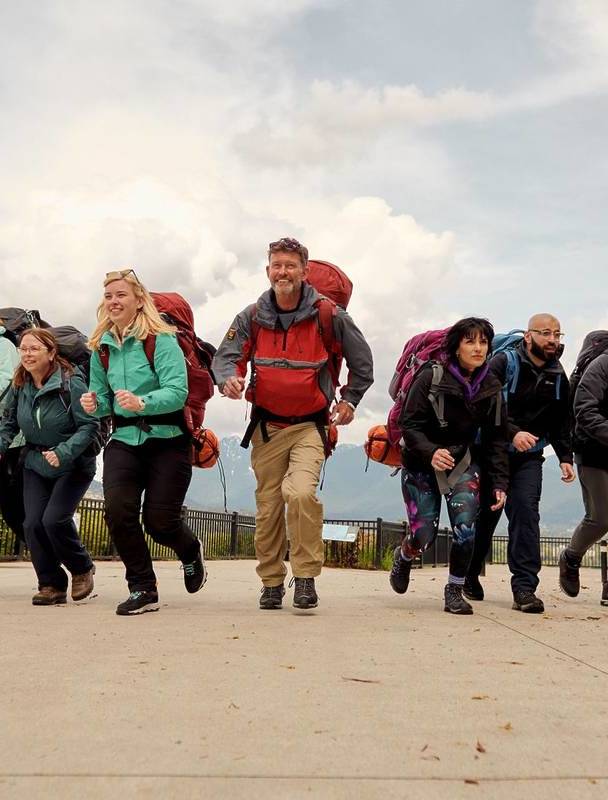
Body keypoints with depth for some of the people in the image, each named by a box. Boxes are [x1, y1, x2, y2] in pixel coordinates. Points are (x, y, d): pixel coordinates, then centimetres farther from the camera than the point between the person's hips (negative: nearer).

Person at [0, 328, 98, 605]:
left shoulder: (71, 383, -20)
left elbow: (89, 426, -19)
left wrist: (63, 452, -30)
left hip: (73, 466, -5)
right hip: (35, 465, 5)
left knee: (54, 519, -19)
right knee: (33, 523, -6)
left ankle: (82, 568, 9)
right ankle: (51, 585, 10)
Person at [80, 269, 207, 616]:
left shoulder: (161, 340, -11)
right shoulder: (102, 348, 7)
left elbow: (178, 391, -20)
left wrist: (142, 402, -36)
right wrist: (94, 403, -7)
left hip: (167, 440, -4)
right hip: (124, 441, 4)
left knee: (159, 520, -2)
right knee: (117, 509, -16)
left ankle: (191, 552, 36)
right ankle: (143, 589, 2)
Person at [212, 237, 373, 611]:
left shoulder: (327, 315, -5)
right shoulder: (252, 317, 1)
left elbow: (362, 360, 7)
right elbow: (225, 356, -1)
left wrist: (350, 399, 8)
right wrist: (229, 378, -23)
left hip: (309, 425, -3)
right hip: (266, 425, 3)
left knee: (301, 492, -26)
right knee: (268, 507, 7)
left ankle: (306, 576, -11)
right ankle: (272, 582, 24)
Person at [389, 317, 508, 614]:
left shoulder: (491, 387, -3)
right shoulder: (430, 377, -16)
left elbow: (496, 439, 2)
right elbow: (409, 424, -17)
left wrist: (500, 483, -6)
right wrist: (430, 452, -36)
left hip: (463, 463, 3)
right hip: (421, 465, -3)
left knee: (465, 527, -18)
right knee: (423, 537, -4)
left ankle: (454, 591, 5)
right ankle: (403, 557, 35)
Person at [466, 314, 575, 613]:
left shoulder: (558, 377, 6)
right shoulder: (503, 363, -11)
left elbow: (560, 422, 15)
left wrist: (565, 457, 4)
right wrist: (512, 432, -32)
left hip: (529, 457, 3)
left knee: (525, 511, -13)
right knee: (485, 514, 6)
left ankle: (524, 588, -12)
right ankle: (469, 576, 27)